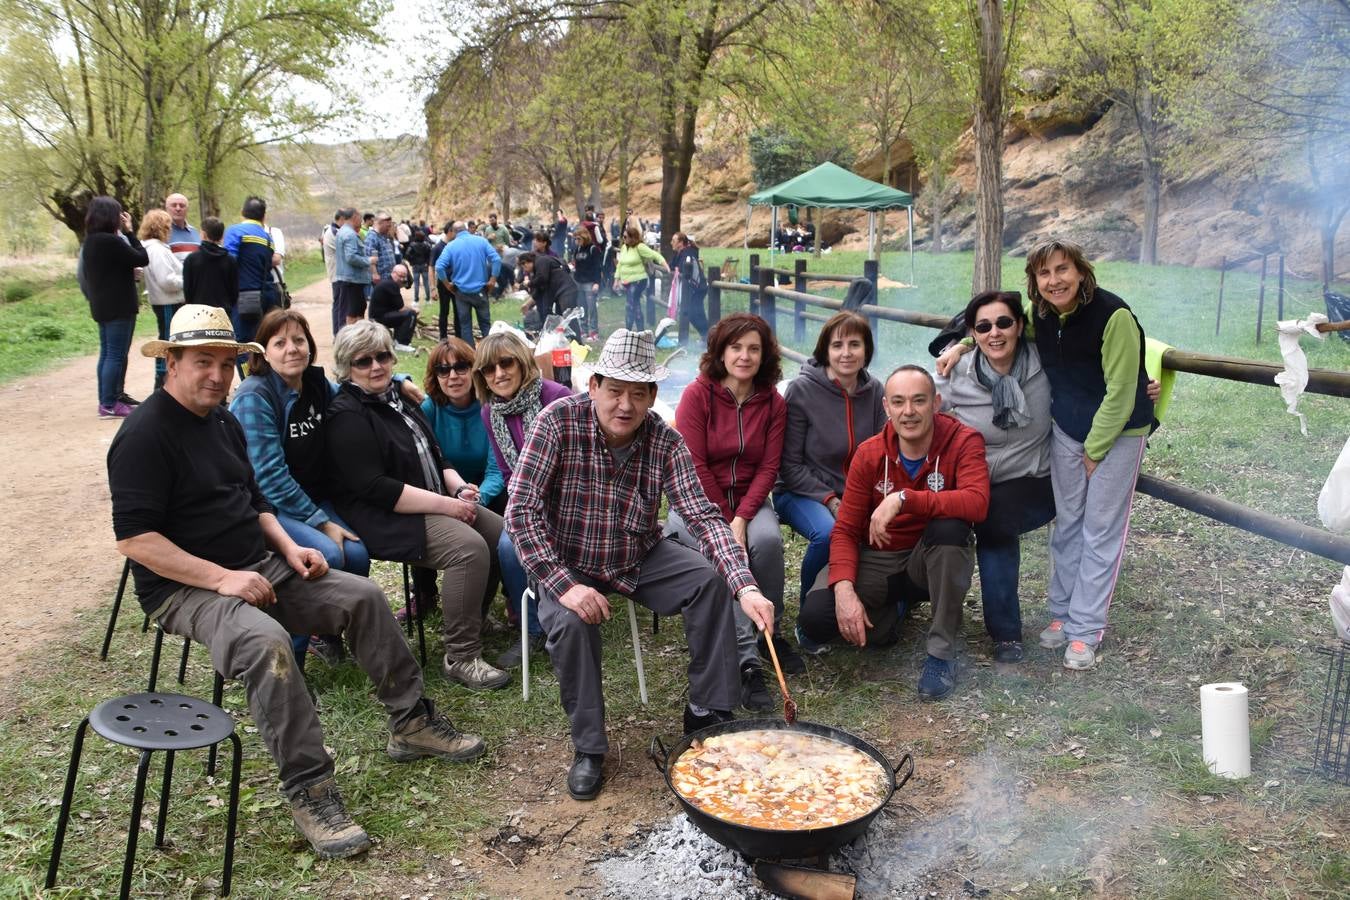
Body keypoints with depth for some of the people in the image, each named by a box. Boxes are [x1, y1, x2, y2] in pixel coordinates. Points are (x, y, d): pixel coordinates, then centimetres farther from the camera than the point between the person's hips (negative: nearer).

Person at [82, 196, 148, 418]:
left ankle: (106, 400, 20)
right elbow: (142, 259, -12)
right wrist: (130, 231, -5)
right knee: (116, 355, -5)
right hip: (119, 306, -9)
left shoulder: (90, 242, 10)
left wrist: (130, 271, 18)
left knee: (107, 354, 14)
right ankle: (109, 405, -4)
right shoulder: (111, 241, -18)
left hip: (101, 306, 9)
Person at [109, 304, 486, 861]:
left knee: (363, 596, -2)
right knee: (267, 641, -36)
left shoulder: (223, 421, 13)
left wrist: (287, 547, 5)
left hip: (260, 568, 9)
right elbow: (134, 538, -21)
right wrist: (220, 578, -24)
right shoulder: (145, 434, -15)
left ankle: (410, 722, 9)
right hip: (185, 588, -8)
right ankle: (308, 790, -26)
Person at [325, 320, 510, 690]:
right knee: (469, 547, -29)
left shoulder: (398, 399, 14)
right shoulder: (347, 416, -11)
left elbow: (436, 458, 21)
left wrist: (459, 487, -1)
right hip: (388, 518, -9)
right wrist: (445, 504, -21)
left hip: (438, 502, 9)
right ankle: (460, 657, -19)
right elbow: (376, 489, -20)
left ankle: (473, 616, 13)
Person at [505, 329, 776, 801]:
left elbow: (704, 517, -19)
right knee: (571, 622, -31)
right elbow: (521, 511, -24)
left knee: (711, 580, -17)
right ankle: (588, 748, -9)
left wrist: (746, 588, -34)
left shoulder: (665, 441, -14)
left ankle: (707, 713, -1)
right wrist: (564, 585, -33)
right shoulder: (559, 422, -22)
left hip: (640, 557, 3)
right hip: (568, 562, -3)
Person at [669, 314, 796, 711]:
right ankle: (746, 660, -29)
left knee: (768, 540, -28)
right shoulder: (697, 395, -9)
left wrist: (741, 519, -16)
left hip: (748, 500, 3)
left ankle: (770, 631, -5)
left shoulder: (773, 402, 2)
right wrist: (725, 523, -14)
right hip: (698, 501, -3)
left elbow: (768, 467, -3)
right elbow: (694, 467, -12)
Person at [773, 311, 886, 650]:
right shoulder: (802, 389, -11)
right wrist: (829, 499, -18)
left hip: (857, 495, 4)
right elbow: (790, 465, -8)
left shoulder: (873, 391, 2)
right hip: (802, 493, -4)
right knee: (829, 533, -36)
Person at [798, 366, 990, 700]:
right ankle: (895, 609, 12)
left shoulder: (963, 441, -14)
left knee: (949, 525, -36)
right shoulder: (869, 454, -8)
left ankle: (942, 650, -21)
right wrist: (844, 590, -24)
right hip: (877, 561, 2)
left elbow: (977, 502, -34)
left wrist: (903, 499, -39)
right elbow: (845, 530, -8)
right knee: (814, 617, -22)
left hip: (934, 562, -2)